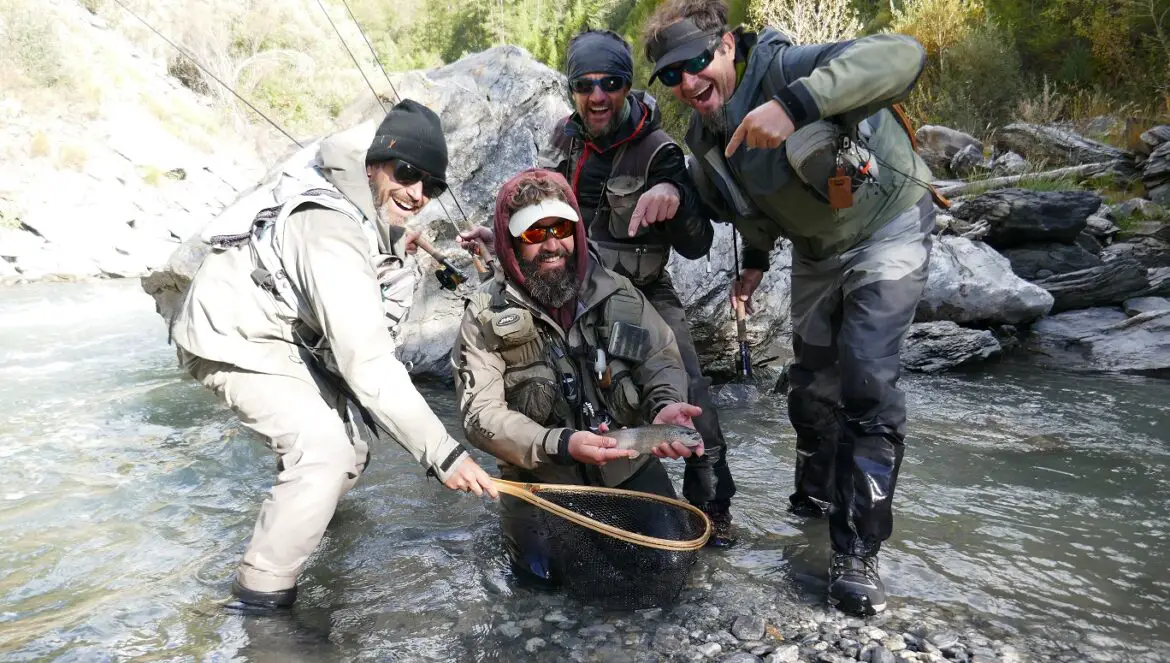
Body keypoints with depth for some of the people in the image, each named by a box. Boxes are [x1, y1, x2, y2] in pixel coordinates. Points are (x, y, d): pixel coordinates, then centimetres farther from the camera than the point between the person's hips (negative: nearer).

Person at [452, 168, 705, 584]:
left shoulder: (617, 292, -3)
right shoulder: (487, 315, -11)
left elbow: (662, 360, -1)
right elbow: (481, 414, -16)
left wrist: (666, 406, -24)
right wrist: (561, 444, -31)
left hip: (628, 464, 3)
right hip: (542, 475, -2)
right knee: (548, 568, -12)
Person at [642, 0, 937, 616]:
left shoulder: (783, 68, -29)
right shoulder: (706, 141, -7)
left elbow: (902, 54, -46)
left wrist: (797, 103, -54)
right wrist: (755, 260, 15)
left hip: (886, 229, -7)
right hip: (816, 253, 7)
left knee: (866, 380, -18)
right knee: (813, 385, 14)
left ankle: (855, 552, -6)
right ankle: (816, 497, 38)